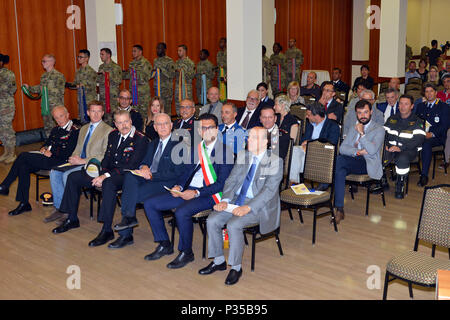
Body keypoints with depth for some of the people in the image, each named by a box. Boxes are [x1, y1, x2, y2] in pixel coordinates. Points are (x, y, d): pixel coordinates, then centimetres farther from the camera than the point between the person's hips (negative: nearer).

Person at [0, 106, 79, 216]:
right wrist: (43, 148, 4)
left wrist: (51, 153, -11)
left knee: (23, 156, -19)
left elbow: (67, 153, -14)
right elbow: (47, 143, 28)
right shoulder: (56, 129, 21)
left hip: (57, 161, -8)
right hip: (47, 158, 8)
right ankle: (24, 204, -12)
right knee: (23, 168, -18)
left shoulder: (74, 131, -5)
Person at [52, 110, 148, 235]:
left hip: (125, 175, -8)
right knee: (73, 177, 3)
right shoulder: (113, 135, 11)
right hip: (109, 172, 8)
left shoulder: (140, 139, -13)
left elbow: (131, 166, -19)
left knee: (108, 183, -41)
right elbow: (107, 157, 15)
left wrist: (106, 176, -23)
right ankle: (72, 219, 14)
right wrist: (102, 174, -6)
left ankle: (107, 231, -35)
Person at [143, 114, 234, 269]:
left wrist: (196, 193, -21)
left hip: (209, 194, -7)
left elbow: (222, 184, -13)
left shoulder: (225, 151, -7)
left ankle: (186, 253, -10)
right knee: (150, 204, -1)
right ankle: (164, 245, 10)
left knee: (181, 212, -34)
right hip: (187, 190, 8)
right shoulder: (195, 148, 14)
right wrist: (178, 186, -3)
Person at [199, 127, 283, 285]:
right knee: (212, 221, -13)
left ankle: (236, 267, -10)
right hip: (236, 200, 6)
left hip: (259, 205, -6)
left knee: (233, 225, -29)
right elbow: (231, 180, 10)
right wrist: (225, 200, -8)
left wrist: (248, 207, -27)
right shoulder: (242, 155, 11)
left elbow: (269, 190, -17)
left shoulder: (275, 162, -9)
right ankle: (219, 261, 6)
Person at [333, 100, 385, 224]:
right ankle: (339, 210, -33)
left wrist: (362, 133, -13)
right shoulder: (353, 128, 23)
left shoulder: (379, 129, 5)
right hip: (351, 162, 5)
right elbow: (342, 148, 10)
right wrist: (358, 152, -8)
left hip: (368, 164, -5)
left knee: (339, 160, -33)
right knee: (340, 171, -33)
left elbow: (372, 150, -11)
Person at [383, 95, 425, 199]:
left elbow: (419, 139, -11)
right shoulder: (392, 119, 16)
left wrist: (400, 148, -22)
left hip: (409, 150, -3)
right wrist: (385, 144, -8)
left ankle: (400, 186, -15)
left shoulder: (417, 122, 2)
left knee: (402, 159, -39)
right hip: (390, 148, 3)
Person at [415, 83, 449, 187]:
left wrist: (432, 134, -18)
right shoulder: (421, 106, 22)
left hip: (436, 137, -4)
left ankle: (424, 176, -35)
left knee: (426, 143, -38)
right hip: (421, 135, 4)